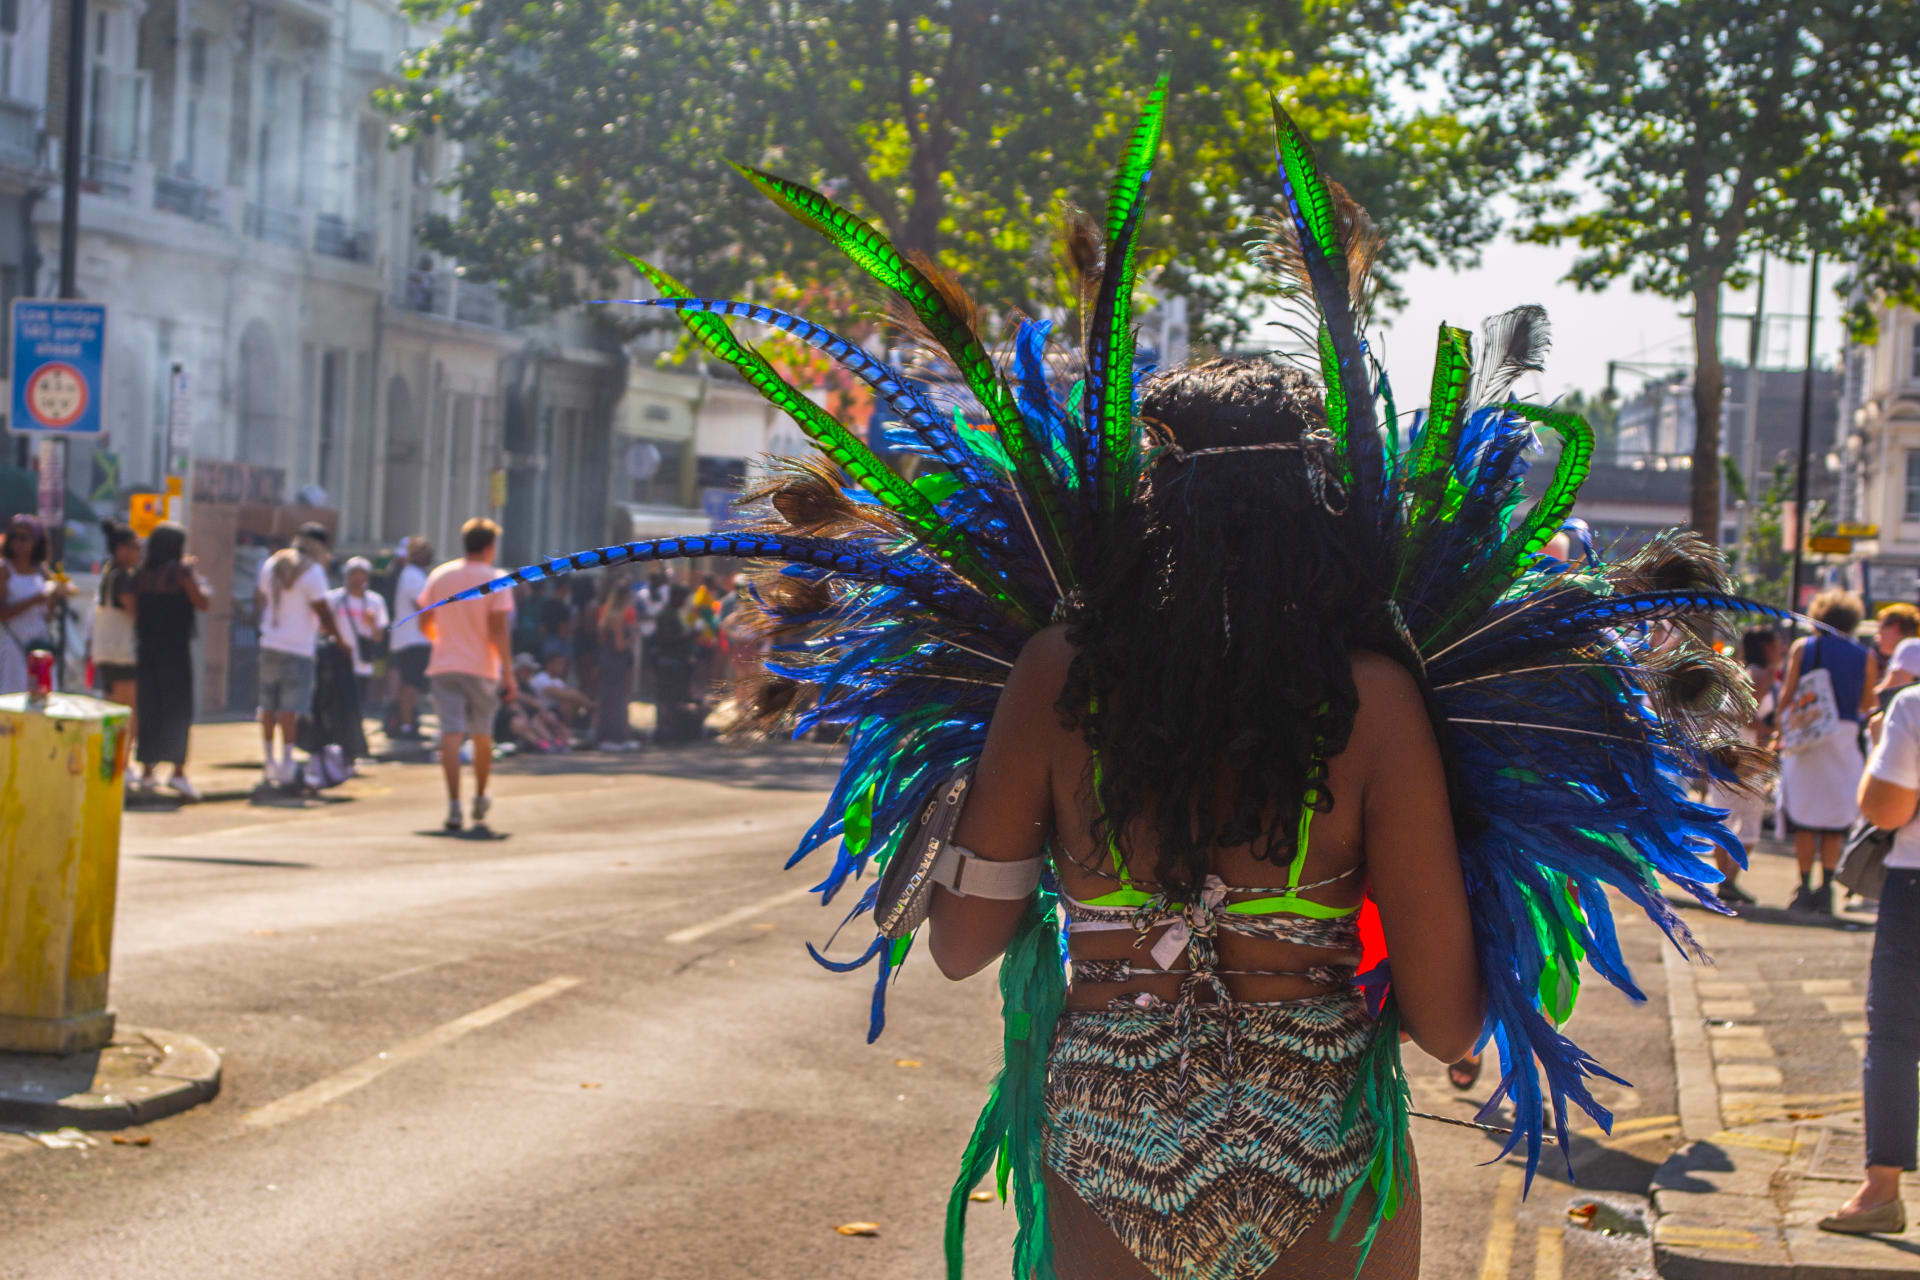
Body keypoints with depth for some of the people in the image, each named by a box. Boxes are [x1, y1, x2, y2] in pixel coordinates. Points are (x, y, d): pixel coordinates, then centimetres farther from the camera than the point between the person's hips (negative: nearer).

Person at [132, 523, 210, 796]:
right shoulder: (180, 571, -8)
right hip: (175, 648, -5)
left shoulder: (141, 573, 8)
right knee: (178, 709, -2)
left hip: (146, 648, 5)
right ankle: (178, 769, -10)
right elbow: (202, 603, -10)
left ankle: (146, 771, 10)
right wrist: (196, 575, 2)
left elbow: (135, 610, 13)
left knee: (148, 709, 9)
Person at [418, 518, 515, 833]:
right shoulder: (495, 581, -6)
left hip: (444, 665, 1)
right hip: (482, 667, -1)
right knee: (482, 736, 15)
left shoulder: (439, 576, 4)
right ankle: (480, 800, 28)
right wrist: (508, 673, -10)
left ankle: (454, 805, -17)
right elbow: (499, 631, -12)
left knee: (451, 734, -5)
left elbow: (425, 623, 9)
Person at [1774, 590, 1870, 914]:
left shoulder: (1802, 647, 2)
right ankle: (1826, 887, -1)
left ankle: (1805, 887, 5)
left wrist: (1781, 731, 5)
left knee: (1804, 820, 6)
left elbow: (1787, 695, -2)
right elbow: (1868, 703, 8)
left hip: (1805, 738, -1)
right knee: (1835, 822, 7)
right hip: (1843, 739, 1)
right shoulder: (1863, 657, 4)